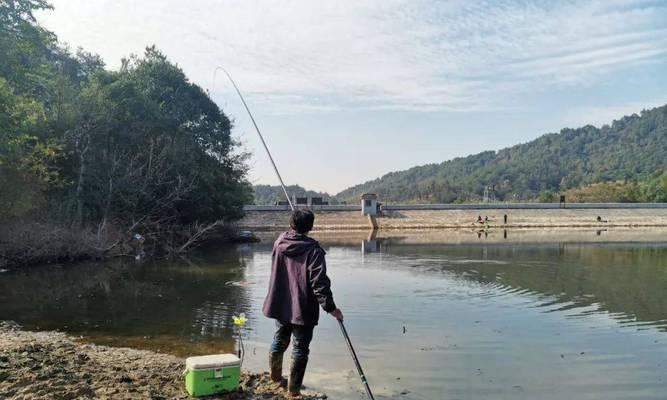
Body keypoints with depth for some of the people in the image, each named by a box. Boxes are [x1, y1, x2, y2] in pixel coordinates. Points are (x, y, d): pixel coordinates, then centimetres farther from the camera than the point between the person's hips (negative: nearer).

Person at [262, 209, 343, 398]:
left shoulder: (279, 243, 0)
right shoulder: (313, 250, -18)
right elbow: (319, 283, -23)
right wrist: (330, 307, -18)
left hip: (280, 305, 6)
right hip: (303, 309, -6)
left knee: (279, 341, 23)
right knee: (300, 349, 6)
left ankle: (275, 377, 41)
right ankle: (294, 389, 12)